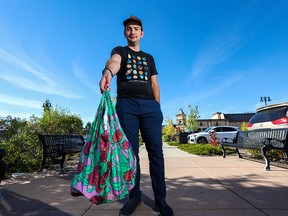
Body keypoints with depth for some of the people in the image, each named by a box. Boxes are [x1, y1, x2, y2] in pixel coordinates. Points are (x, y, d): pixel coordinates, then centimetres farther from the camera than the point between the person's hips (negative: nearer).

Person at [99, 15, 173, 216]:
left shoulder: (149, 58, 26)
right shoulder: (120, 50, 14)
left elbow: (154, 84, 20)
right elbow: (115, 61, -12)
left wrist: (158, 107, 9)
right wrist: (108, 71, -37)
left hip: (150, 105, 3)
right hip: (126, 104, -2)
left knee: (156, 152, -2)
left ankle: (160, 198, 10)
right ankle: (134, 196, 15)